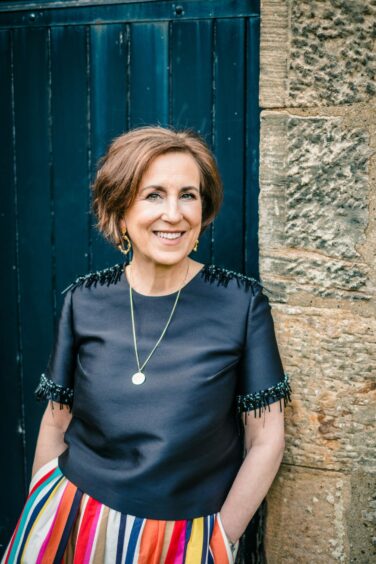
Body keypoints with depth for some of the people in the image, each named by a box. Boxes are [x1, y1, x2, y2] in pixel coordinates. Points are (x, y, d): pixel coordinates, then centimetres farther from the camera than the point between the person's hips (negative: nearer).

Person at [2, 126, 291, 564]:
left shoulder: (242, 302, -12)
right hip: (72, 523, 2)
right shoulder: (84, 300, -6)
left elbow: (265, 439, -7)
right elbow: (56, 424, 3)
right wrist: (39, 524, 1)